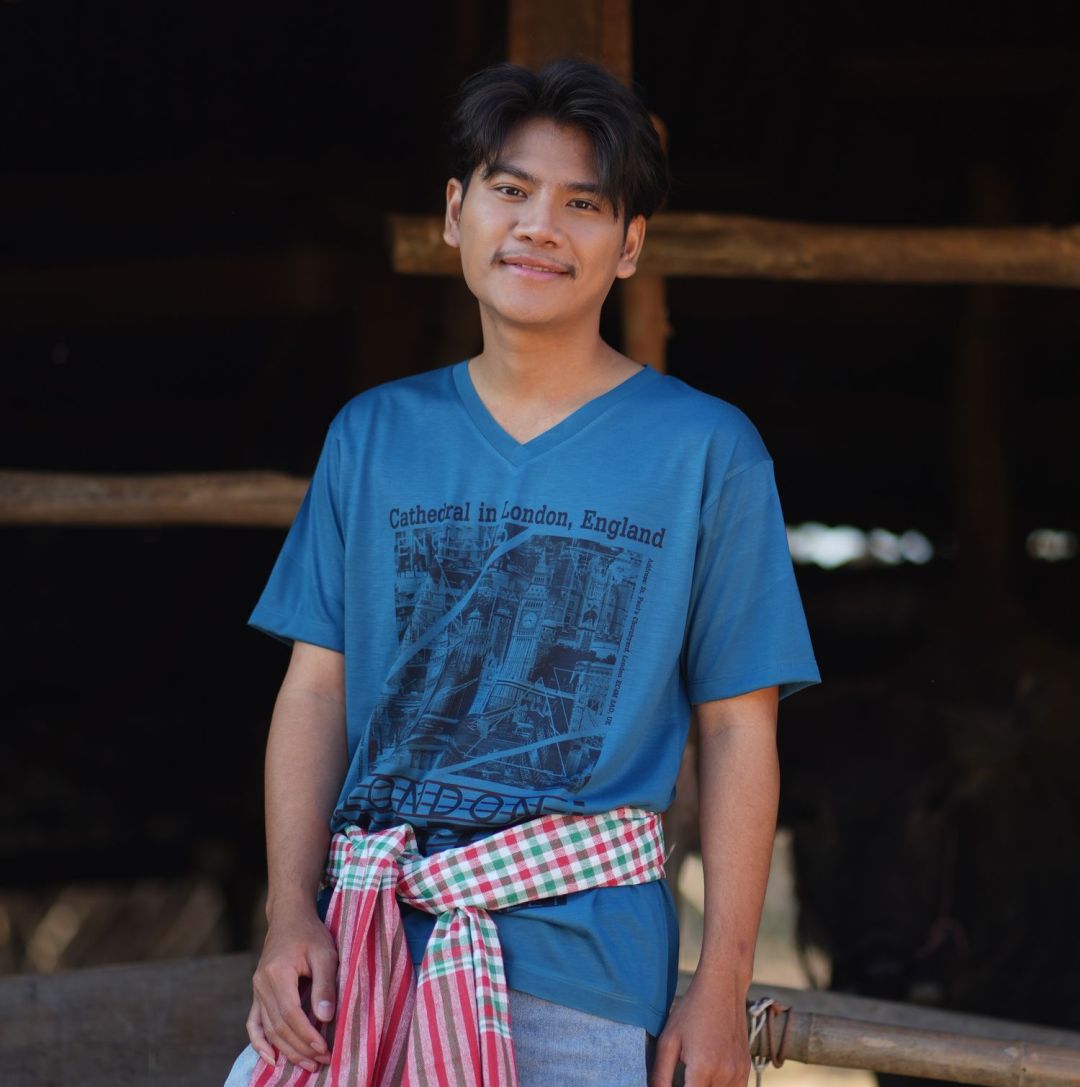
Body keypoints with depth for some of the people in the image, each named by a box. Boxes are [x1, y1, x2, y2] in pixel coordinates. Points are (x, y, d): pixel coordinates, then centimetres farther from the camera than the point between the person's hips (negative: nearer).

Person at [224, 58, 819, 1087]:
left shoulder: (705, 451, 1)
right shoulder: (373, 434, 10)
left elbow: (739, 732, 0)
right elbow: (316, 689, 8)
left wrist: (722, 984, -5)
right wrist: (291, 911, -4)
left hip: (582, 964, -2)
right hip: (364, 944, 3)